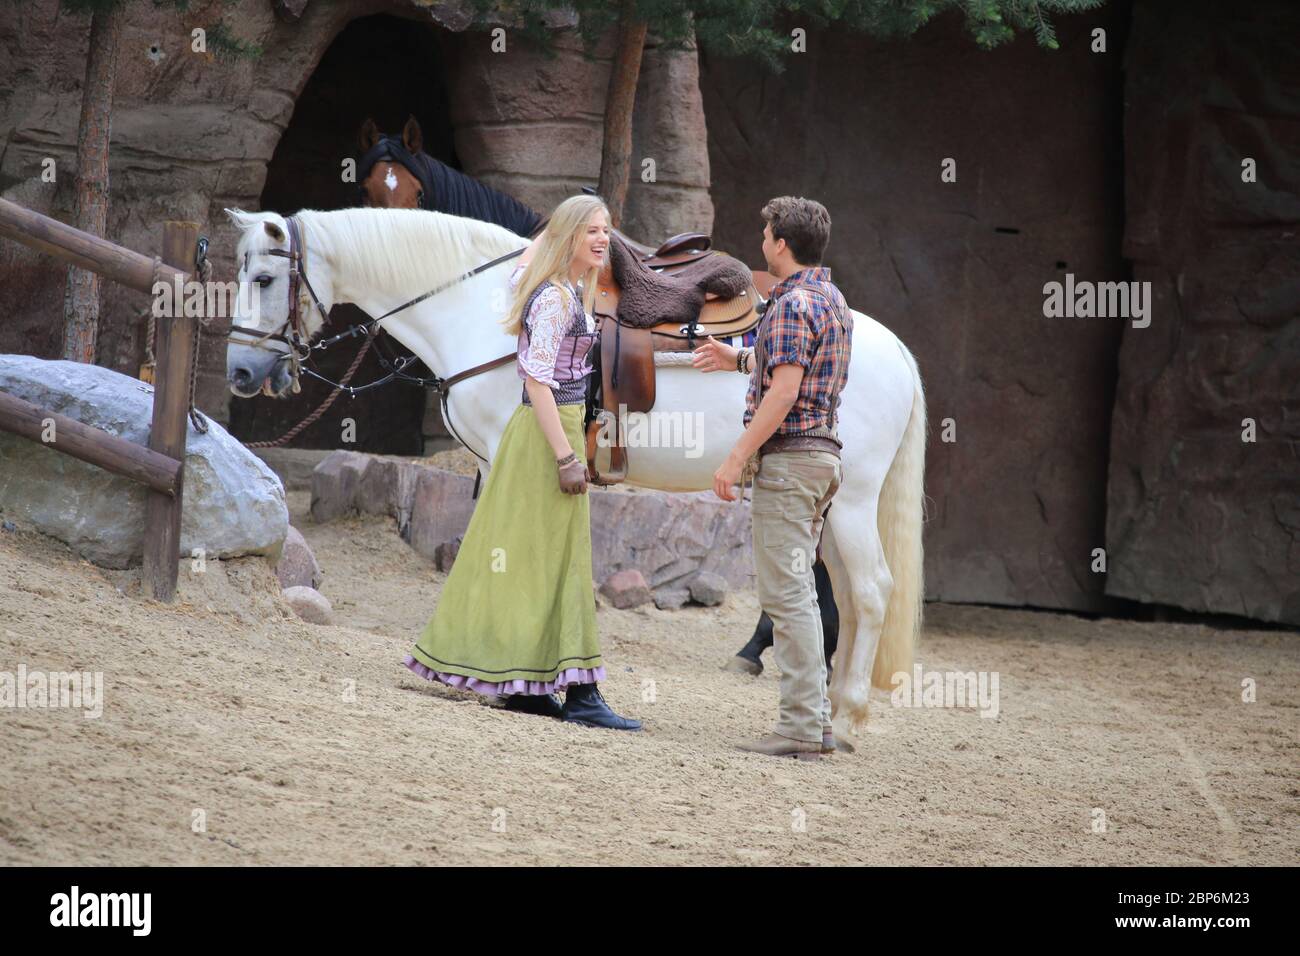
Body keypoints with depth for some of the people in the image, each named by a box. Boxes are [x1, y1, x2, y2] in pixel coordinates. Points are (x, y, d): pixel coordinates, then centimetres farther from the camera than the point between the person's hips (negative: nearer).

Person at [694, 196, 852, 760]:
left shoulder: (792, 305, -15)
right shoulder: (832, 299, 16)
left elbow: (783, 391, -22)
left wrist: (737, 458, -20)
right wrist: (738, 360, 37)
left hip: (787, 458, -10)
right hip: (821, 454, 10)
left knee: (785, 594, -10)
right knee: (798, 592, 14)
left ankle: (801, 726, -14)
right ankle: (815, 721, 13)